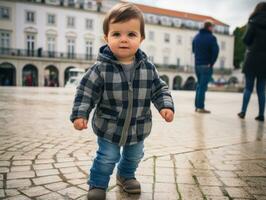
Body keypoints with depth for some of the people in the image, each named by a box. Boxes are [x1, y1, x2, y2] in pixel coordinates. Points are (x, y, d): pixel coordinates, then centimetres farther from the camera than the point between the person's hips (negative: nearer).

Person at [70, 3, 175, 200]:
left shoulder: (148, 68, -12)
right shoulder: (101, 68, -21)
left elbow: (160, 89, -2)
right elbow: (86, 92, -14)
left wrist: (166, 106, -16)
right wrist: (80, 114, -23)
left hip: (138, 128, 4)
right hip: (109, 127, -3)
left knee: (134, 156, 25)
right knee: (107, 157, 11)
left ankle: (126, 175, 53)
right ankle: (98, 184, 36)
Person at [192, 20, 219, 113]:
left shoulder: (196, 37, 12)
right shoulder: (211, 37, -10)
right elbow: (215, 51, -20)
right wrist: (211, 63, -10)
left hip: (197, 65, 7)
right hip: (206, 66, -7)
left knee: (199, 85, 16)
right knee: (203, 86, -4)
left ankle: (197, 106, 18)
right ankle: (200, 107, -1)